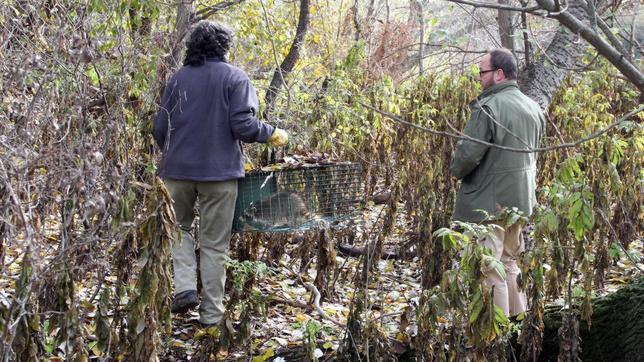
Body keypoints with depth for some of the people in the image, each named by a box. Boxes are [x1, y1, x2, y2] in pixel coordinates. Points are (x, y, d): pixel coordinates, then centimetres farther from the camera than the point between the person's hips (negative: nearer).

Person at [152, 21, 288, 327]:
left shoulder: (178, 78, 5)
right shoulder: (235, 78, -5)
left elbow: (160, 128, 6)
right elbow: (243, 126, -14)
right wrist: (273, 135, 3)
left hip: (177, 169, 2)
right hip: (219, 173, -2)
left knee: (178, 228, 21)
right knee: (214, 243, 7)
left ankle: (184, 287, 3)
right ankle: (211, 311, 11)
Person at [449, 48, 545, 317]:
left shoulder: (487, 107, -19)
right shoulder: (533, 108, 7)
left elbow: (468, 154, -22)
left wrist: (456, 171, -2)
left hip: (489, 202, -8)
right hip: (521, 199, 8)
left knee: (489, 268, 1)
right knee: (509, 260, 22)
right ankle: (518, 315, 31)